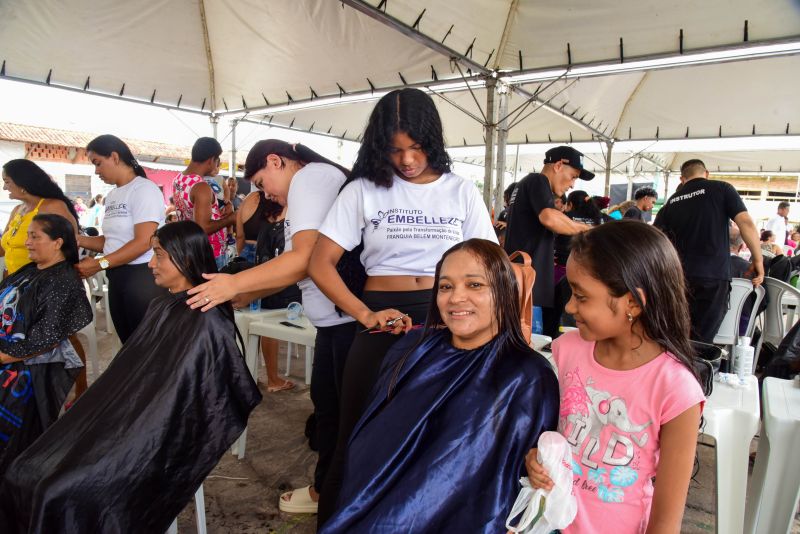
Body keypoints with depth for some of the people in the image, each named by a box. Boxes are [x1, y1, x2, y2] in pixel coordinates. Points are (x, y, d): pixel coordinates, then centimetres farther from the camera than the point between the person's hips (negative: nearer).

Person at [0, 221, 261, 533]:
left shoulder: (206, 322, -18)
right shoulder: (161, 307, 10)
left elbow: (181, 402, -19)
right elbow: (127, 374, 14)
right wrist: (96, 415, 7)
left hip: (160, 435, -8)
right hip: (129, 416, 8)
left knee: (64, 490, -17)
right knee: (25, 473, -1)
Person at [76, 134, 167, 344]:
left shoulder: (144, 189, -11)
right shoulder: (112, 196, 15)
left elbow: (143, 242, -20)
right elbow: (114, 240, 15)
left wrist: (99, 264, -19)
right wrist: (80, 240, 1)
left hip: (143, 277, -8)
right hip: (117, 277, 9)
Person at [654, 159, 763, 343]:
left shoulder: (671, 202, 12)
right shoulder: (721, 188, 4)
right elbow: (746, 223, -7)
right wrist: (758, 260, 1)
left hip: (680, 276, 3)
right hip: (714, 275, -3)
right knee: (701, 339, 1)